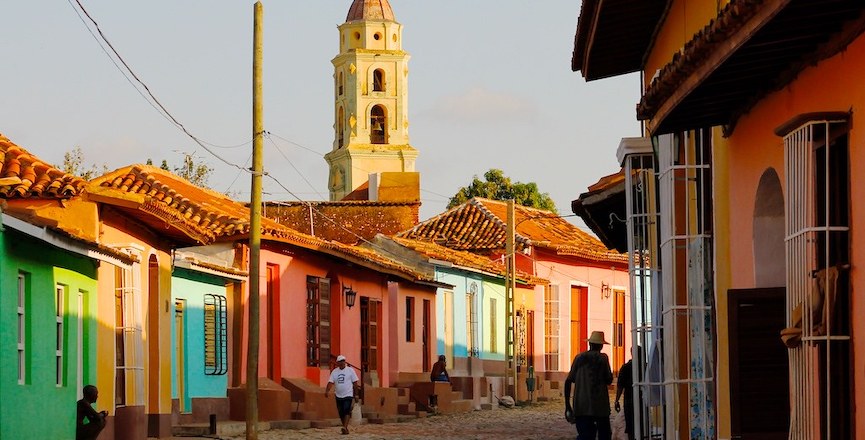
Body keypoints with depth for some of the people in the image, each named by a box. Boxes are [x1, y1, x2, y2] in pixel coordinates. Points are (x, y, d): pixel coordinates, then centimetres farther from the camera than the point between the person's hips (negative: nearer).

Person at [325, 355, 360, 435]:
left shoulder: (350, 370, -1)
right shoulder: (334, 372, 7)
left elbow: (355, 383, 1)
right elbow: (330, 382, 0)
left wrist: (356, 394, -2)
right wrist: (327, 391, -17)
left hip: (348, 395, -4)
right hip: (338, 396, 4)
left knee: (347, 411, -19)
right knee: (341, 413, 7)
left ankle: (345, 428, -26)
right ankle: (345, 429, 18)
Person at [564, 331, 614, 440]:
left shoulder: (579, 358, 7)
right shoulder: (602, 358, -2)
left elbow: (568, 382, 6)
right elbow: (609, 380, -2)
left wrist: (567, 404, 10)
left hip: (580, 405, 3)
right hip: (600, 405, -3)